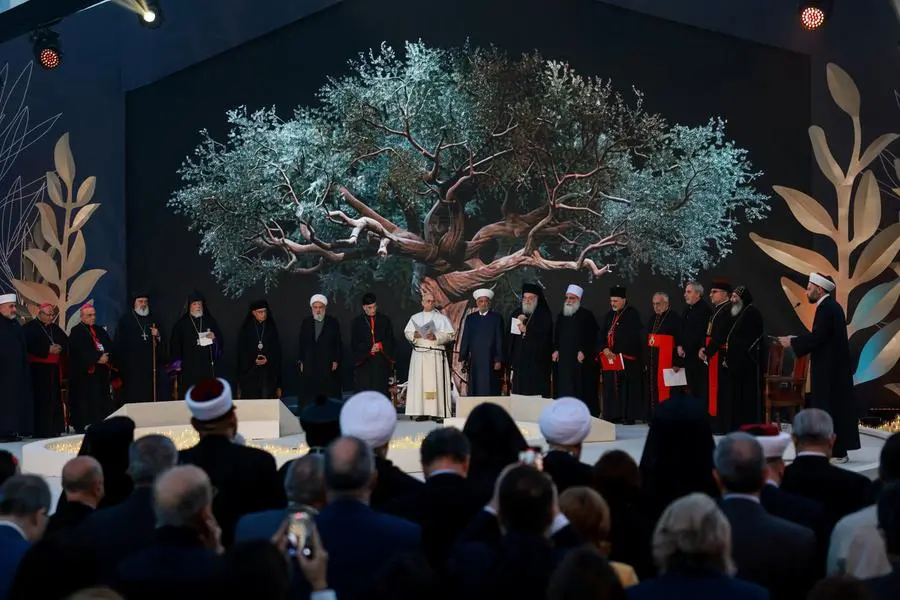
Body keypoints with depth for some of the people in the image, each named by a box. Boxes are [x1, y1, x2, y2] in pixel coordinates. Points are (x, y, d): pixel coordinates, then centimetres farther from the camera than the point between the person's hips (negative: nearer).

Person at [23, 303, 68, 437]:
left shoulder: (56, 328, 18)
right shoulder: (30, 328, -1)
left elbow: (66, 342, 14)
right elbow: (30, 346, -15)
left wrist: (60, 348, -8)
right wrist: (48, 350, -17)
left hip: (54, 369, 6)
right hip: (38, 369, -6)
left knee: (55, 399, 4)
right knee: (41, 400, -9)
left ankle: (55, 429, 9)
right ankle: (41, 430, -6)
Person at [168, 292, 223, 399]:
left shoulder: (210, 321, 11)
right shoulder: (181, 323, 4)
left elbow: (221, 342, 13)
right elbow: (175, 344, 1)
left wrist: (214, 338, -9)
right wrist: (177, 364, -6)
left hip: (207, 366, 2)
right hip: (188, 367, -2)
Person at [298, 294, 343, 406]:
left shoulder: (333, 322, 4)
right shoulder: (306, 323, 10)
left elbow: (338, 344, 3)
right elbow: (302, 344, 11)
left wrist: (336, 361, -4)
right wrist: (301, 362, 6)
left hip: (329, 366, -2)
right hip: (310, 367, 2)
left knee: (331, 395, -1)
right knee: (309, 397, -2)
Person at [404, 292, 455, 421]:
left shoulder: (442, 318, 9)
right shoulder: (415, 318, 16)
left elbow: (450, 335, 0)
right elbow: (407, 333, 10)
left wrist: (436, 337, -14)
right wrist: (414, 335, -11)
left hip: (436, 355, -2)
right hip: (419, 355, 2)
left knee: (436, 382, -7)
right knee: (420, 382, -3)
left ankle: (438, 412, -7)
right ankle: (422, 412, -2)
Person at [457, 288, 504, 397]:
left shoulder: (497, 318, 4)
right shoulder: (470, 318, 12)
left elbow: (499, 340, 1)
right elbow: (465, 339, 11)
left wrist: (499, 360, -4)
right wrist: (463, 358, 6)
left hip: (490, 361, -2)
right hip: (474, 362, 2)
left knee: (490, 391, -4)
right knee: (474, 391, 0)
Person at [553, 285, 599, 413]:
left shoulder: (586, 315, -1)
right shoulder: (561, 315, 16)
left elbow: (591, 336, -7)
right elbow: (556, 335, 20)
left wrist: (584, 351, -14)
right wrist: (556, 350, 7)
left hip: (580, 358, -5)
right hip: (563, 357, 5)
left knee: (581, 387, -5)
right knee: (564, 387, 2)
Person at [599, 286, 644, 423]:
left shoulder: (632, 314, -6)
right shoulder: (610, 315, 16)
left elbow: (631, 337, -15)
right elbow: (603, 333, 9)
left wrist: (617, 353, -17)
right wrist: (605, 348, -10)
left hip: (627, 358, -7)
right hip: (611, 357, 7)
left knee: (628, 388, -6)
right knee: (612, 386, 6)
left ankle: (629, 415, -2)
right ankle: (614, 415, 11)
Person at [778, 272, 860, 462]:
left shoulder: (825, 308, -17)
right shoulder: (831, 306, 13)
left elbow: (817, 337, -24)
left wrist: (792, 342, -12)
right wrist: (797, 340, 9)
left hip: (829, 368, -10)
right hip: (835, 365, 10)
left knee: (827, 408, -5)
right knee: (837, 406, 12)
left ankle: (834, 452, -1)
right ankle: (839, 450, 18)